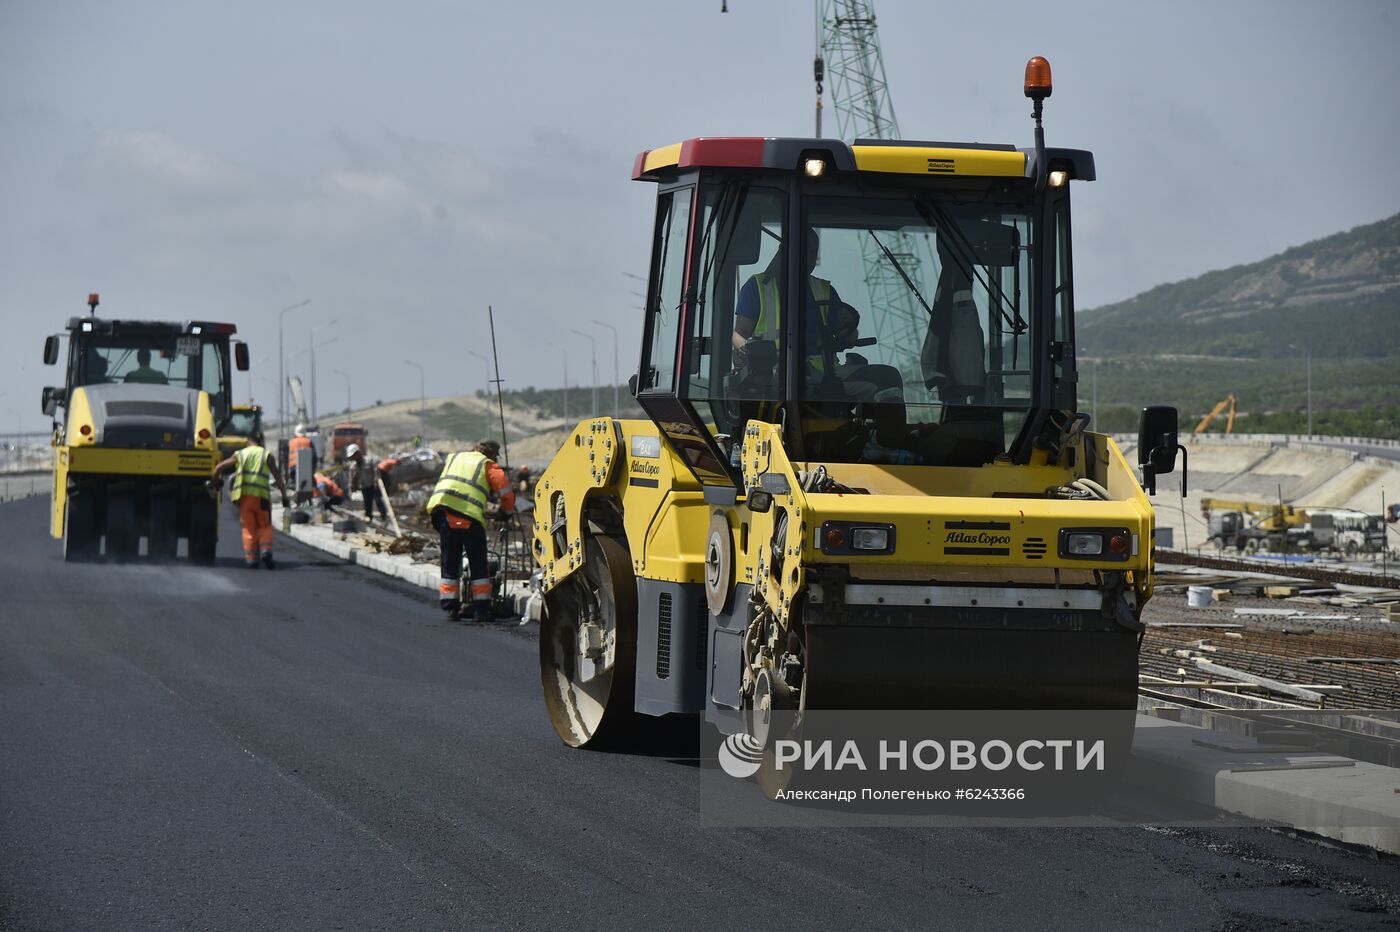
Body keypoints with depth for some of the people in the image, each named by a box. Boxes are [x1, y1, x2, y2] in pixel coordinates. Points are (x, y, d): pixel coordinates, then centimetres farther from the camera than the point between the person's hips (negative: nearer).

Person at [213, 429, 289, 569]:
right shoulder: (267, 455, 8)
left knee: (248, 528, 7)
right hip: (261, 495, -1)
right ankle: (266, 550, -11)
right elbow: (278, 476, 1)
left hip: (244, 495, 1)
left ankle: (251, 558, 0)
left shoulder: (240, 454, 13)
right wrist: (284, 496, 2)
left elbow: (219, 467, 15)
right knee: (265, 526, 11)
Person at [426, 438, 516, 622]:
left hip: (442, 510, 4)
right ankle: (482, 609, 6)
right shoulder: (488, 466, 12)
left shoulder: (454, 458, 27)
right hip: (470, 517, -4)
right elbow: (505, 490, 4)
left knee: (449, 563, 12)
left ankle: (450, 607, 9)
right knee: (478, 565, 7)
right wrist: (506, 511, 22)